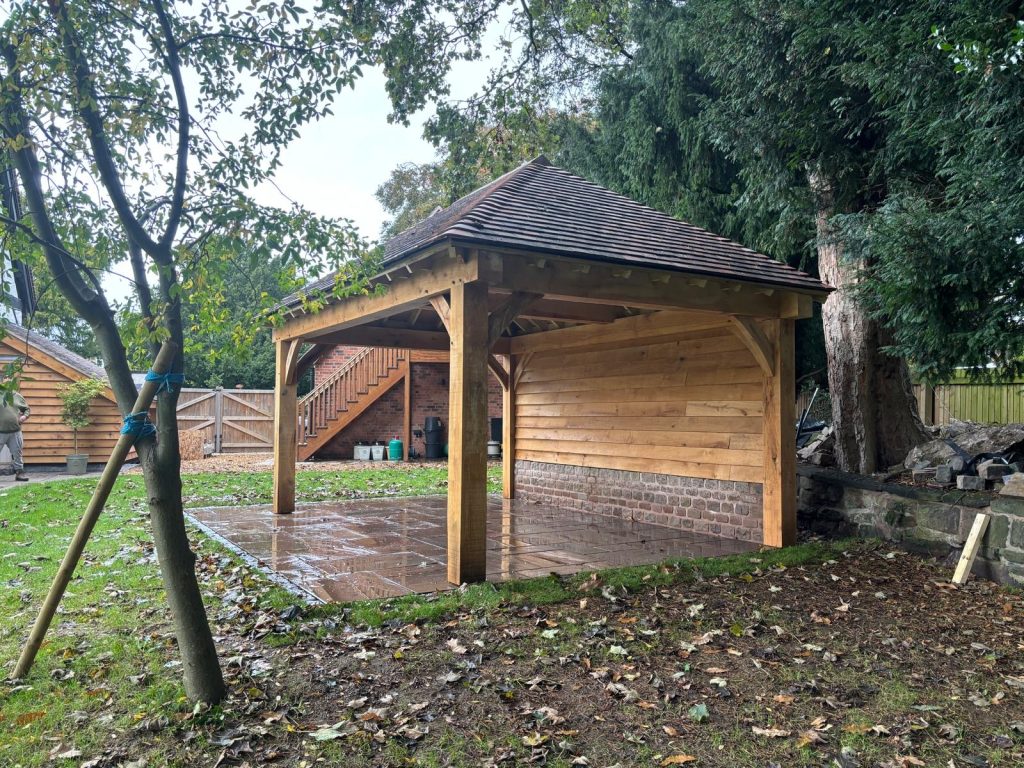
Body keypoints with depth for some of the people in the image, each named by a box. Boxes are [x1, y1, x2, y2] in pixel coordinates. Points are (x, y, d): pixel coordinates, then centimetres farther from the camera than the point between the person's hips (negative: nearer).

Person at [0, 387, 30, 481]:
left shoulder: (17, 396, 9)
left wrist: (25, 416, 0)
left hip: (15, 432, 3)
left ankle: (19, 472, 16)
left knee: (17, 452, 8)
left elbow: (27, 409, 19)